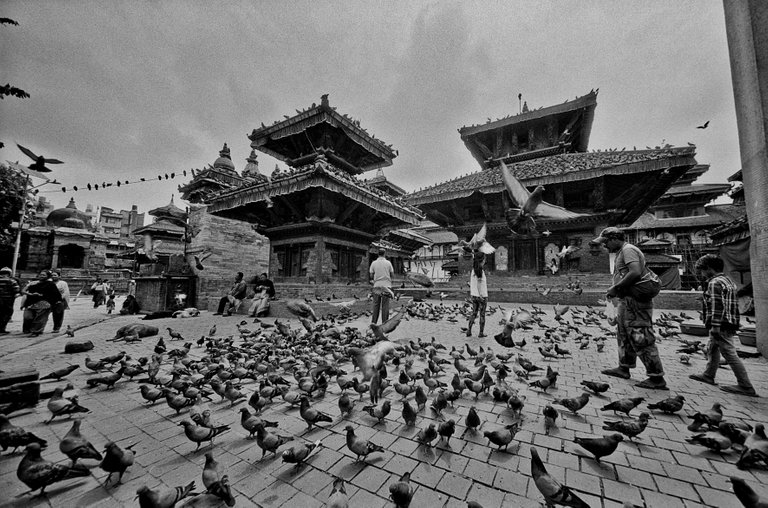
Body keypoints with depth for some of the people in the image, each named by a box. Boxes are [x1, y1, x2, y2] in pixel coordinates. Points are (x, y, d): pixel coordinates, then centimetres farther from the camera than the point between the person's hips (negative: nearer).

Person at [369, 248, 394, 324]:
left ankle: (373, 322, 7)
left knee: (376, 305, 8)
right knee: (385, 306, 3)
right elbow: (392, 275, 3)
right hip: (386, 286, -1)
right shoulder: (388, 263, -2)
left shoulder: (374, 263, 0)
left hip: (377, 286, 2)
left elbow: (371, 275, 3)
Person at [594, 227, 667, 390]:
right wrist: (616, 289, 5)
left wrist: (616, 287, -19)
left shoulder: (628, 250, -11)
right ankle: (624, 368, 29)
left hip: (636, 299, -11)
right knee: (624, 334, 17)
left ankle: (657, 378, 2)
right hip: (628, 299, 11)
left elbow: (635, 273, -25)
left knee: (641, 338, -6)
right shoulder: (621, 253, 19)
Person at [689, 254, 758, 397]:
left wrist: (715, 326, -23)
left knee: (730, 355, -3)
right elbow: (732, 304, 21)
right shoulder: (727, 281, 15)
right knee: (712, 349, 20)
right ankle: (708, 375, 31)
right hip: (729, 324, 11)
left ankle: (746, 387, 3)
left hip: (721, 326, -11)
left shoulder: (714, 283, -16)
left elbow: (717, 306, -23)